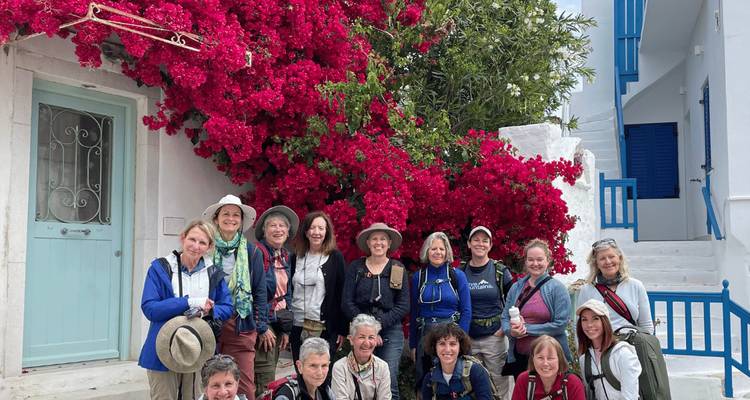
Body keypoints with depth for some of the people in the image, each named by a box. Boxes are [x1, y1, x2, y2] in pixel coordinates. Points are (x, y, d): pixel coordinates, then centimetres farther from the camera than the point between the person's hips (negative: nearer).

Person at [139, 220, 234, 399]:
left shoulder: (214, 273, 7)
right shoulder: (160, 268, -2)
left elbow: (227, 308, 7)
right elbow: (149, 307, -11)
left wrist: (209, 311, -16)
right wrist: (190, 302, -19)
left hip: (200, 353, 3)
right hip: (164, 352, -2)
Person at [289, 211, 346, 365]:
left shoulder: (335, 257, -1)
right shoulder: (296, 258, 10)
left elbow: (341, 295, -3)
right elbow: (289, 293, 12)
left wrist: (342, 329, -7)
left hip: (326, 329, -3)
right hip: (298, 327, 4)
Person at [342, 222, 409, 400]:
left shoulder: (398, 270, 4)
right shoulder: (355, 267, 5)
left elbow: (403, 306, -1)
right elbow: (347, 303, 0)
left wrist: (378, 324, -12)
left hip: (390, 331, -1)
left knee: (389, 383, -6)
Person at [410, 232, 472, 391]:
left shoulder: (457, 275, 0)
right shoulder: (418, 277, 5)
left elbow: (466, 312, -2)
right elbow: (413, 314, 9)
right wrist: (413, 345, 7)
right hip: (425, 335, 2)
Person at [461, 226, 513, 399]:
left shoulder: (500, 271, 0)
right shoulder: (460, 272, 4)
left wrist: (505, 327, -2)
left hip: (494, 337, -2)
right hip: (467, 338, 2)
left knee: (499, 385, 1)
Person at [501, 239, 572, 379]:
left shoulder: (557, 287, -6)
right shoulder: (516, 287, 9)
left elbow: (561, 323, -14)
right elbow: (505, 317, 10)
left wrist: (527, 328, -15)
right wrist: (511, 330, -12)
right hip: (519, 357, 4)